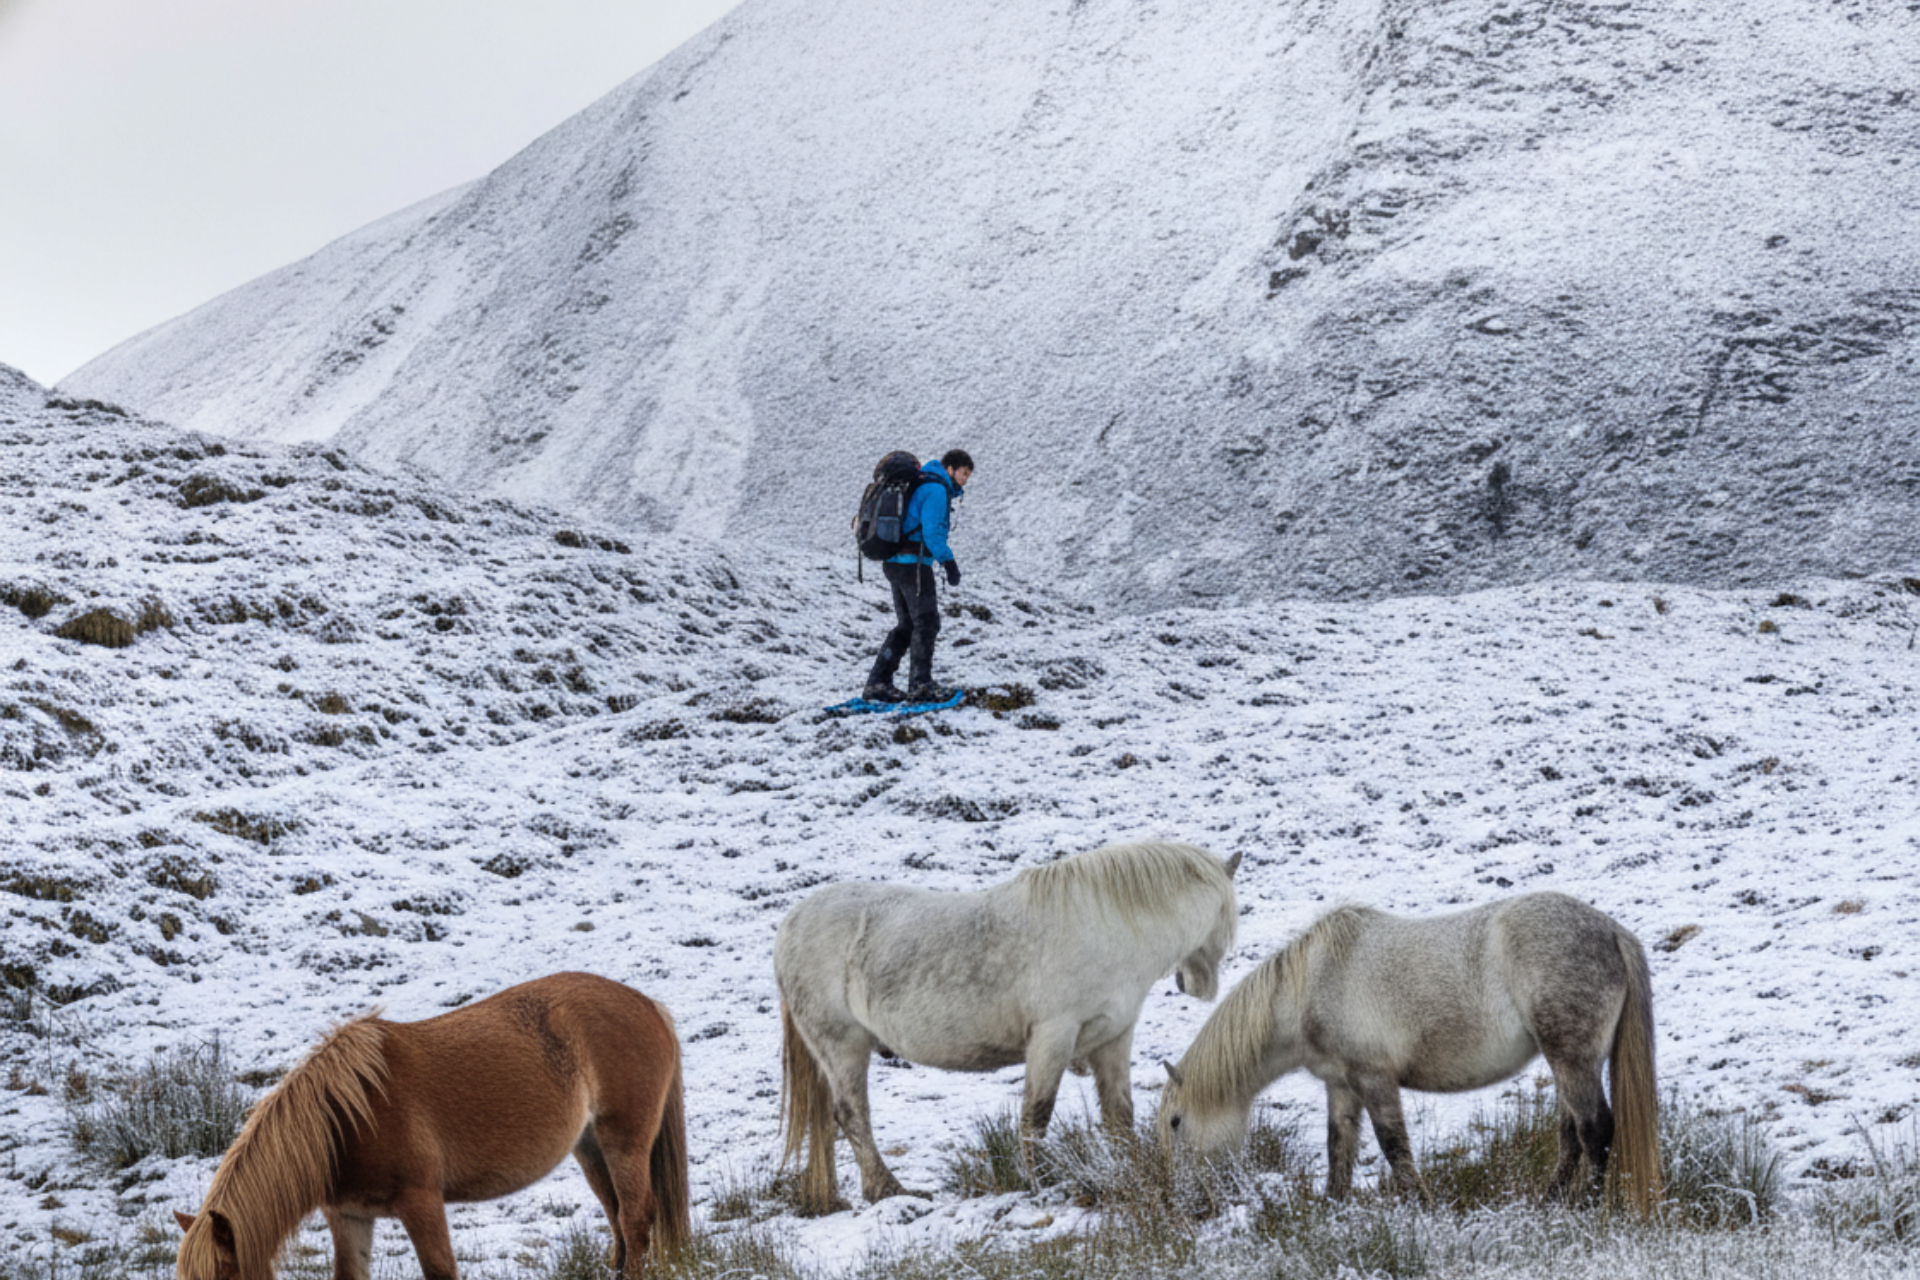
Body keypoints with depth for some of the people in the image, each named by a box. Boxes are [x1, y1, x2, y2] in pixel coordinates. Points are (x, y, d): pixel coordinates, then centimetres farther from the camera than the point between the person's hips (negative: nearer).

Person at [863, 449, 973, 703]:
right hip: (913, 564, -10)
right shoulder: (936, 490, -11)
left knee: (907, 625, 13)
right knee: (926, 623, -4)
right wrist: (948, 561, -16)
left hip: (894, 563, 10)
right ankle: (920, 685, -4)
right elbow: (932, 532, -19)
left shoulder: (922, 486, 21)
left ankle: (877, 683, 9)